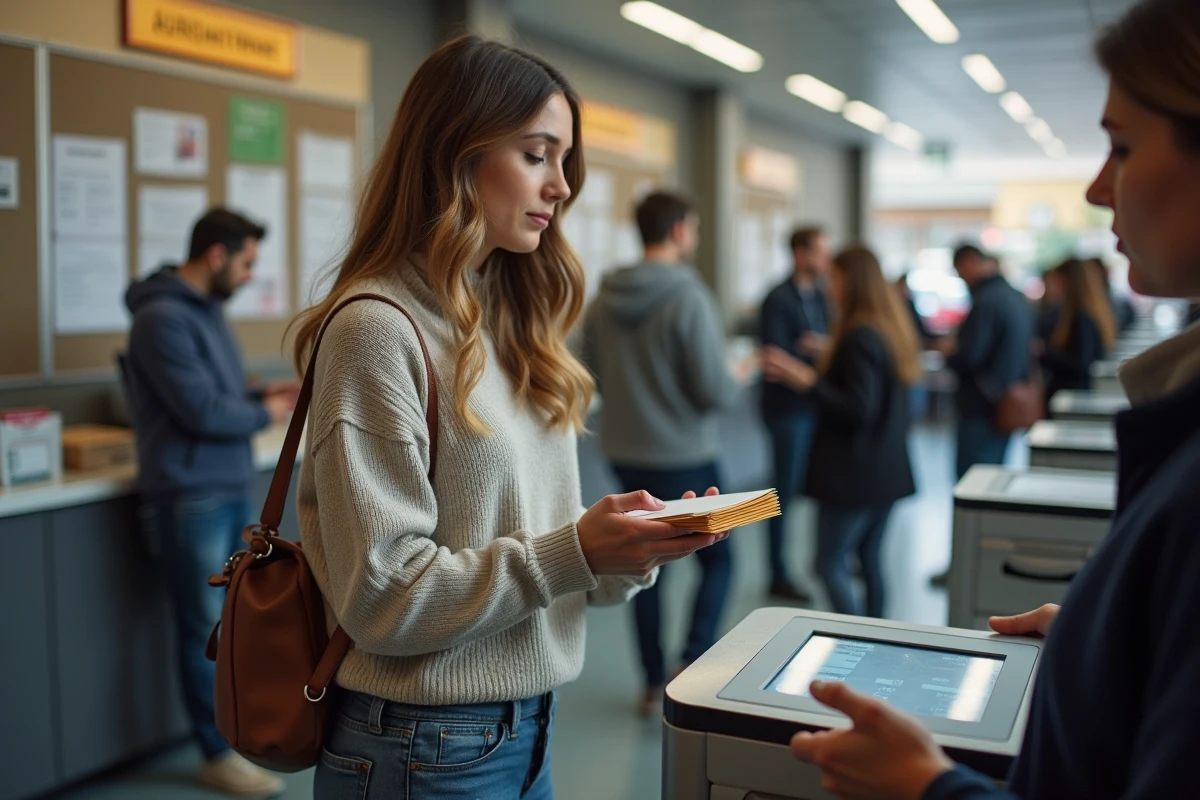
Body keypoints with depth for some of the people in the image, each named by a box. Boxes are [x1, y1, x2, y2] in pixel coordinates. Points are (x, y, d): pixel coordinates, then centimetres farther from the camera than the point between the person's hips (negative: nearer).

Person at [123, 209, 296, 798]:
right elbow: (201, 410, -22)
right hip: (190, 495, -9)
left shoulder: (207, 308, 13)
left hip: (230, 488, 9)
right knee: (205, 627, 1)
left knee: (229, 617, 16)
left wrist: (262, 393, 2)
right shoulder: (164, 317, -17)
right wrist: (266, 414, -7)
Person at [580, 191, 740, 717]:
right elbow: (714, 391, -18)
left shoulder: (604, 299, 1)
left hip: (624, 453, 6)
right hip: (683, 456, -5)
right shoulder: (688, 298, -18)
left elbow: (591, 374, 9)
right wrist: (736, 382, 3)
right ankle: (693, 667, 2)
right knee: (717, 558, 12)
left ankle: (654, 684, 23)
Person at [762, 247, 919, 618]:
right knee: (870, 559, 16)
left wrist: (807, 380, -25)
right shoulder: (893, 326, 10)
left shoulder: (860, 336, -19)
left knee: (830, 564, -2)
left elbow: (860, 409, -24)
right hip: (887, 470, 9)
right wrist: (832, 356, 24)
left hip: (854, 473, -9)